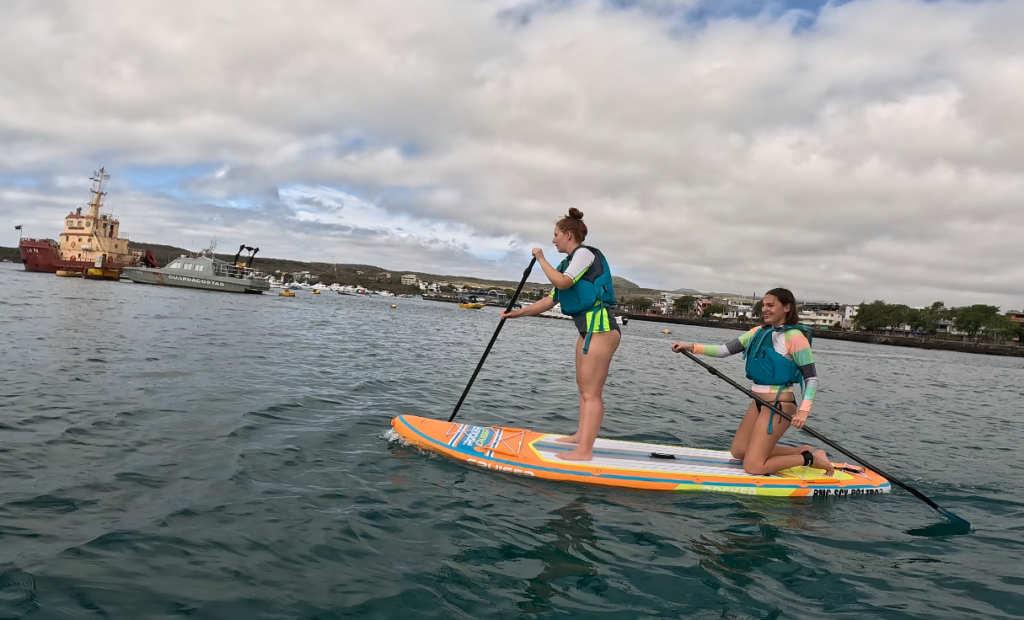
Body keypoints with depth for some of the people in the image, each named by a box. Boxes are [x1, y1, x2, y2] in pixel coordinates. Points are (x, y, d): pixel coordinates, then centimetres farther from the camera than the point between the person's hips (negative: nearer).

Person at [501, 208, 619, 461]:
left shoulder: (585, 253, -7)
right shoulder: (571, 263, 22)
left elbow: (562, 283, -21)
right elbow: (551, 300, 23)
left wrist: (541, 259, -8)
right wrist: (517, 313, 18)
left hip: (599, 328, -11)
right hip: (590, 329, 11)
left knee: (590, 393, -12)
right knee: (584, 387, 17)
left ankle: (584, 451, -13)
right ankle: (582, 435, 27)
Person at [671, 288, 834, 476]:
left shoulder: (795, 337, -14)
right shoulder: (758, 332, 8)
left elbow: (811, 378, -14)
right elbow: (725, 350, 6)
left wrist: (804, 410, -28)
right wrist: (692, 347, -6)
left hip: (779, 405, -9)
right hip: (759, 402, 9)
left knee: (752, 466, -10)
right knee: (738, 451, 18)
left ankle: (811, 458, 5)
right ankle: (801, 451, 22)